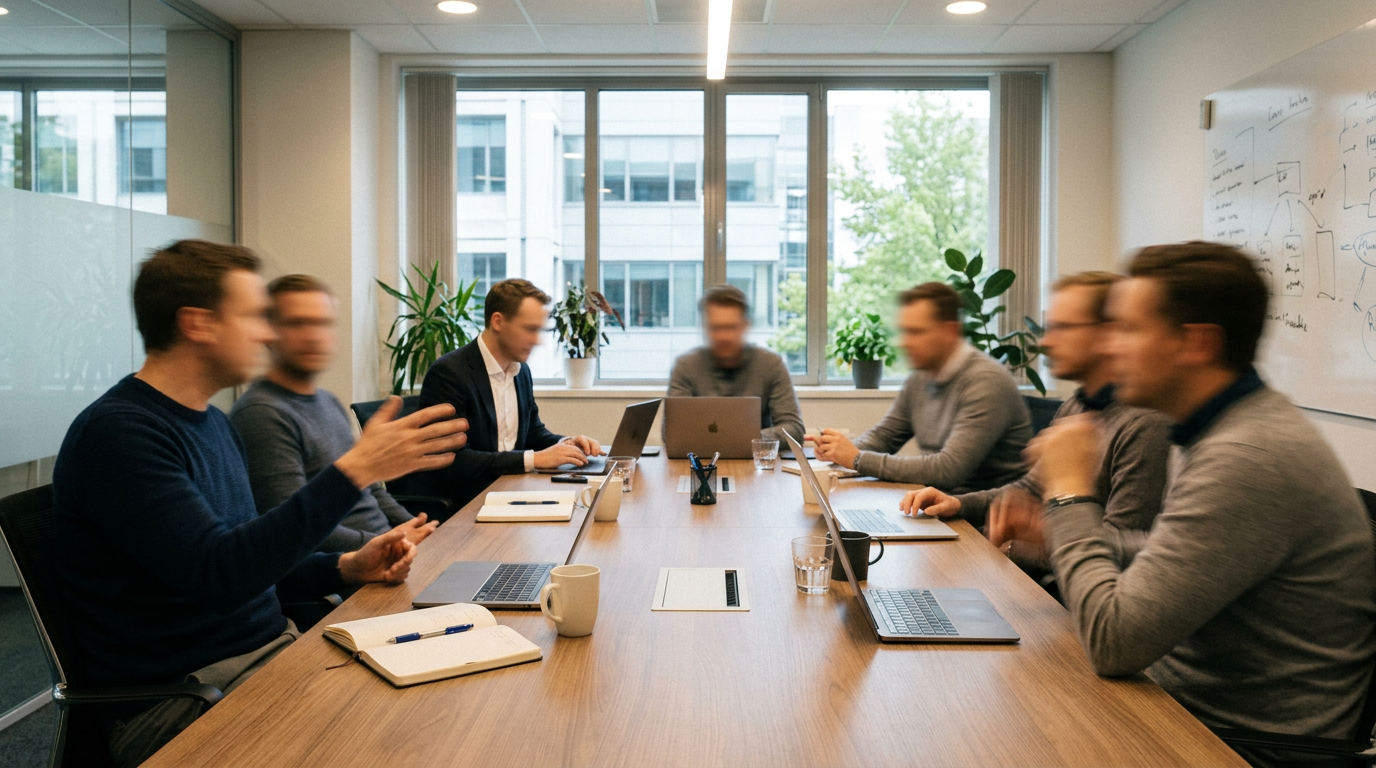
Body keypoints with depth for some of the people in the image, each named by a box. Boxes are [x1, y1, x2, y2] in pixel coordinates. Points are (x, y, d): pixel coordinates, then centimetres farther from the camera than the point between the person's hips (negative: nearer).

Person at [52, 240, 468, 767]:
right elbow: (217, 575, -27)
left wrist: (347, 568, 2)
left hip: (273, 646, 8)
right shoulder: (117, 432, -16)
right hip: (181, 691, -8)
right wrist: (355, 470, -28)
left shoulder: (213, 422, 12)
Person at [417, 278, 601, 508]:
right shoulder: (448, 374, -16)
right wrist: (534, 459, -23)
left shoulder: (521, 370, 8)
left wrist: (564, 444, -1)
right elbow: (452, 461, -22)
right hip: (459, 506, -8)